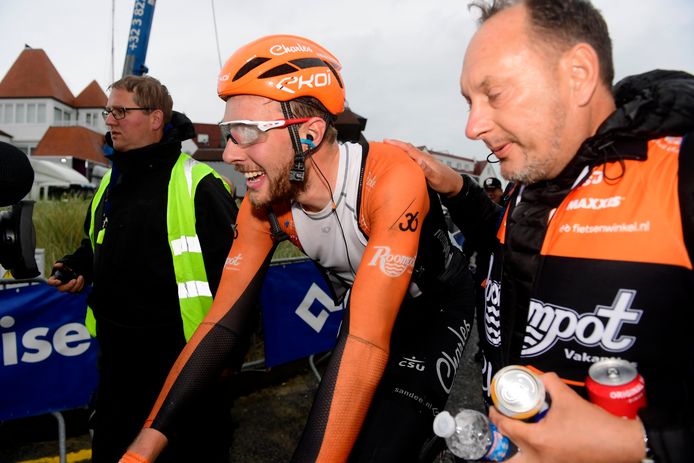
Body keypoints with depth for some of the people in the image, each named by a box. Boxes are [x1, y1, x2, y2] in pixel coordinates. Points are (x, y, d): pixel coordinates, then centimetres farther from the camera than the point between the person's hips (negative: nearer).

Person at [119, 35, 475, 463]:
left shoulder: (390, 180, -35)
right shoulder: (264, 206, -18)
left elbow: (366, 343, -40)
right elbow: (223, 323, -15)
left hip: (439, 306, -4)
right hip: (365, 312, 5)